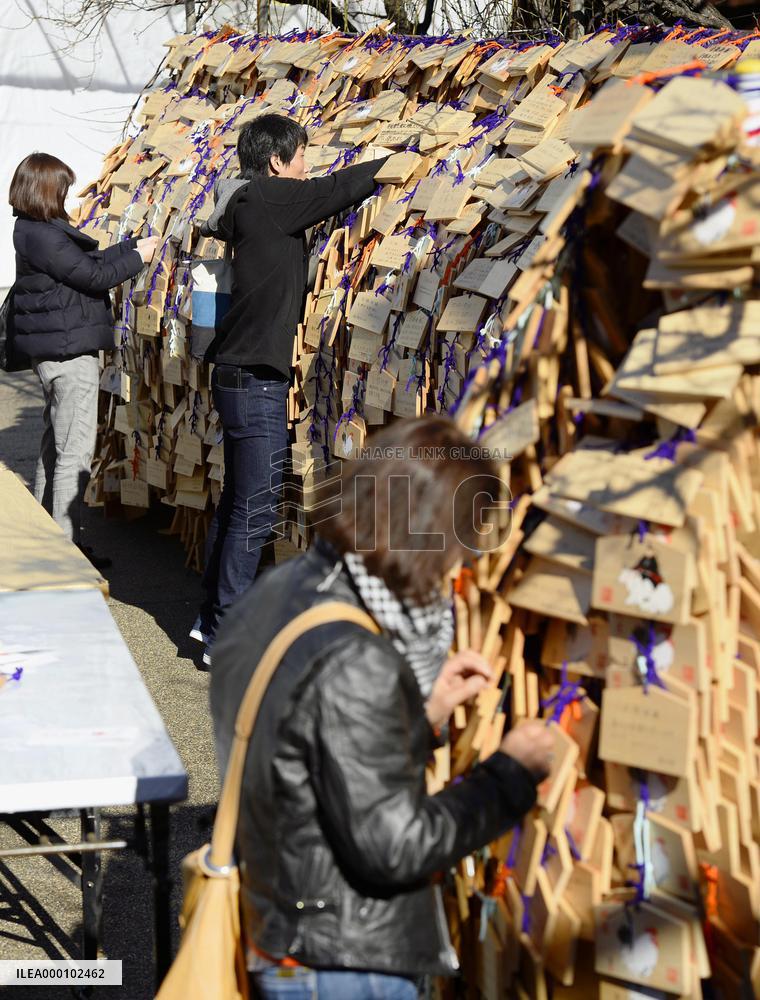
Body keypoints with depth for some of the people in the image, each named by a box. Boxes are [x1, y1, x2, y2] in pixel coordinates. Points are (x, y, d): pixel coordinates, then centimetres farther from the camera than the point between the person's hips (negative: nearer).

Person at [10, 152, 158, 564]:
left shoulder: (36, 230, 10)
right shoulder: (43, 237, -20)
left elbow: (89, 260, 14)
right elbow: (94, 276, -17)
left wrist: (133, 246, 10)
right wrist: (138, 257, -4)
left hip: (52, 353, 11)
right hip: (70, 353, -11)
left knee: (54, 445, 19)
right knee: (75, 453, -6)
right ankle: (66, 544, -2)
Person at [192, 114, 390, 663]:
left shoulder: (254, 206, 14)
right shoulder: (267, 199, -12)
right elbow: (337, 190, -13)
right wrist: (395, 159, 0)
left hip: (243, 377, 10)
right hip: (256, 382, -10)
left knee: (237, 504, 17)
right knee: (254, 513, -4)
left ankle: (213, 617, 26)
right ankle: (225, 638, 3)